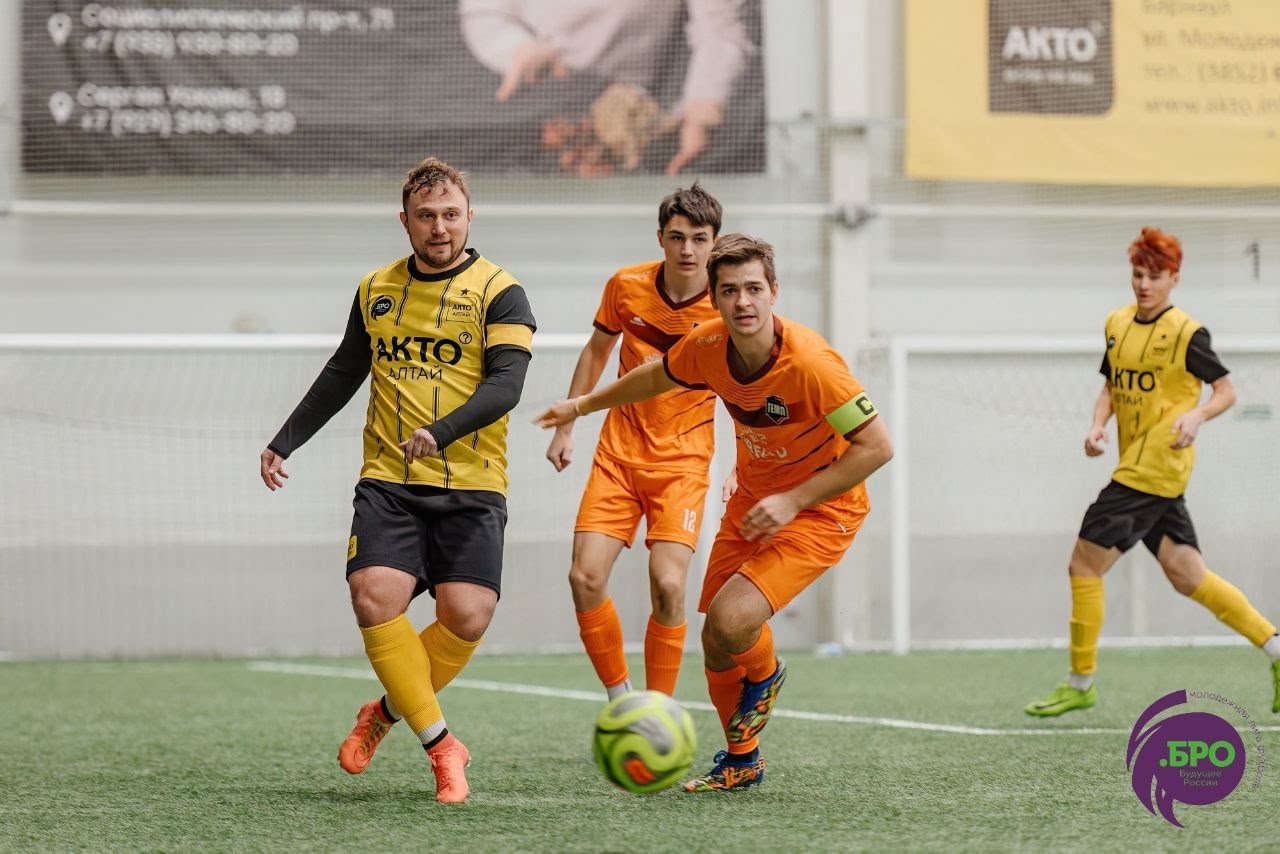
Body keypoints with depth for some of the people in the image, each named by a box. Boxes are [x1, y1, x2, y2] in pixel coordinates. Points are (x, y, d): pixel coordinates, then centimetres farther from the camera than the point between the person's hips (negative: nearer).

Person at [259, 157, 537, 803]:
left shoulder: (498, 292, -2)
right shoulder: (375, 291, 12)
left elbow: (505, 385, -14)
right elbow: (342, 375, 24)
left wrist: (440, 432, -29)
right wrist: (284, 442, 21)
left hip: (471, 488, -3)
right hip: (388, 483, 3)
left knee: (466, 616, -15)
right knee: (374, 598, -18)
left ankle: (388, 711, 14)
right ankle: (440, 745, -6)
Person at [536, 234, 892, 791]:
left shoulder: (809, 362, -29)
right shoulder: (708, 347, -11)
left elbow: (877, 445, -25)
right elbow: (655, 377, 14)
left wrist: (793, 501, -25)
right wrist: (584, 405, 27)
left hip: (821, 509, -6)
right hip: (753, 499, 6)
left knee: (732, 622, -24)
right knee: (715, 645, 3)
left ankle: (765, 676, 12)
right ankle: (741, 761, 29)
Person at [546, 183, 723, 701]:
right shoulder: (627, 286, -4)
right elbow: (596, 351, 14)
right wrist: (566, 428, 14)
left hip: (683, 459, -3)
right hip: (619, 451, 3)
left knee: (668, 584, -18)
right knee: (585, 577, -10)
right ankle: (620, 701, 8)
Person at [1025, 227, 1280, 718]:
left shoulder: (1186, 333, -10)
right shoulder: (1118, 324, 12)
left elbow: (1226, 390, -5)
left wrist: (1197, 415, -24)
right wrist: (1098, 425, 3)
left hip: (1156, 469, -8)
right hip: (1136, 468, 8)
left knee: (1085, 563, -6)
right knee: (1186, 574, 6)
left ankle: (1080, 682, 5)